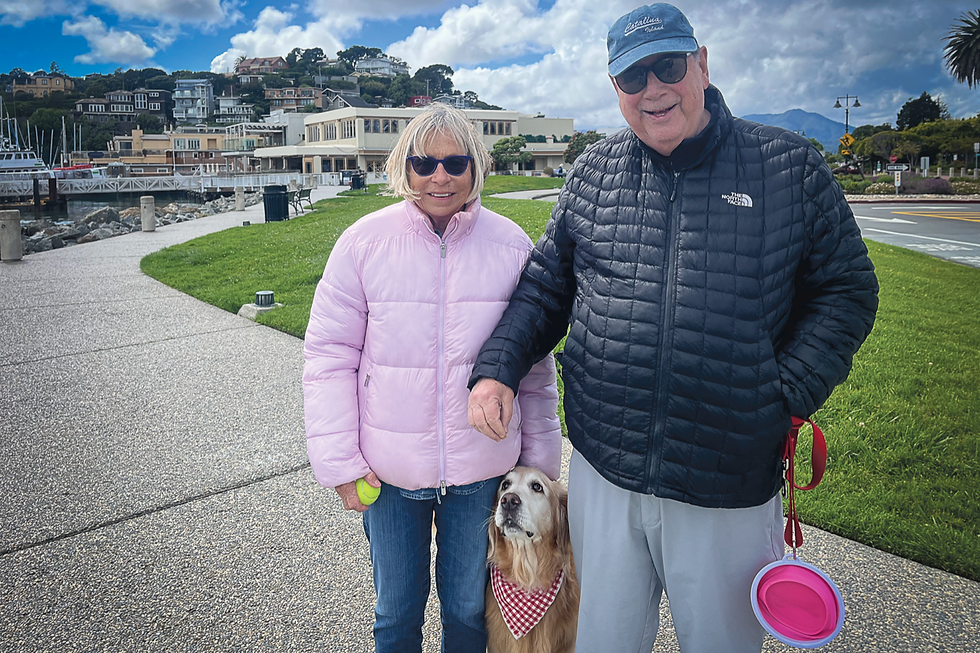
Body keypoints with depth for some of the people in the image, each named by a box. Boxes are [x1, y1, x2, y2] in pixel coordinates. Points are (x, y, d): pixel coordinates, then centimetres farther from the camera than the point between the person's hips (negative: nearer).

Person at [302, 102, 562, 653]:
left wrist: (539, 463, 6)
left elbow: (535, 366, 3)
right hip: (388, 472, 0)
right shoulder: (364, 242, -7)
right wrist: (340, 462, -6)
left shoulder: (512, 245, -4)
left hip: (482, 470, 1)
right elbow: (329, 356, -3)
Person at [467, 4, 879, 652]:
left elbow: (846, 290, 1)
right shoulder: (593, 172, 5)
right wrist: (497, 369, -4)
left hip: (730, 490, -1)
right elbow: (545, 284, 10)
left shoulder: (791, 166, -2)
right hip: (603, 476, 2)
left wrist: (785, 397, -10)